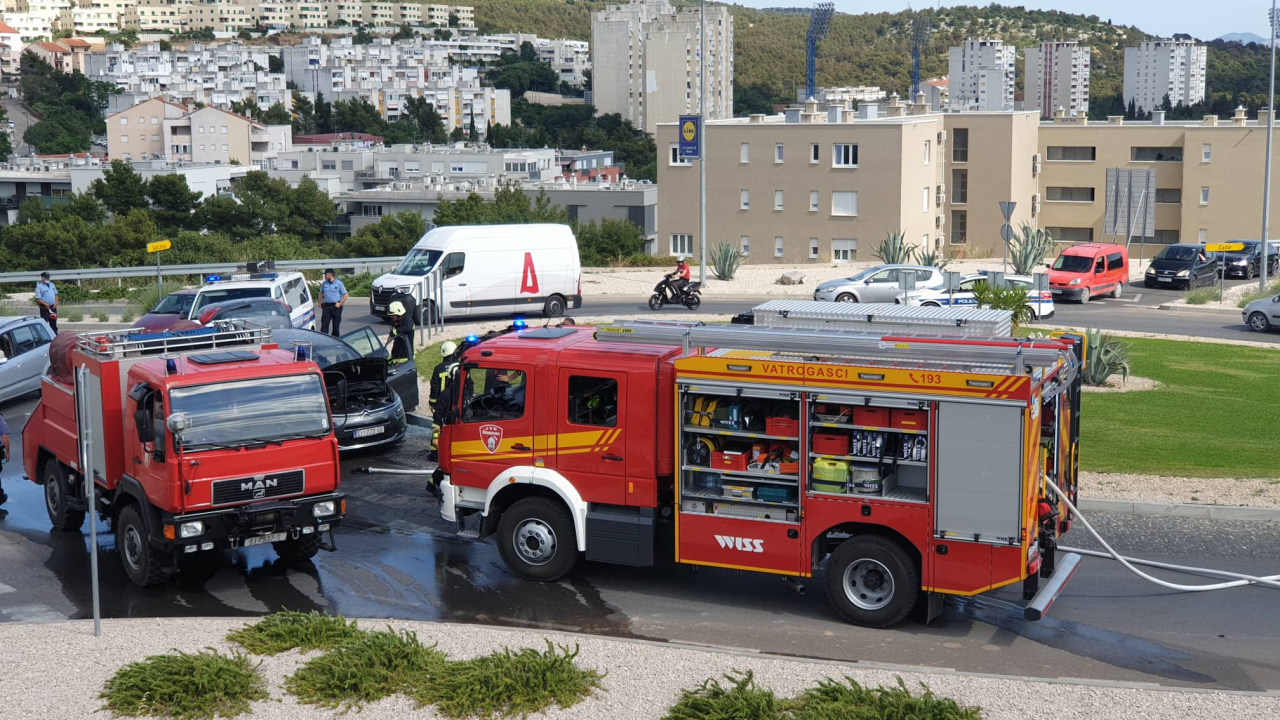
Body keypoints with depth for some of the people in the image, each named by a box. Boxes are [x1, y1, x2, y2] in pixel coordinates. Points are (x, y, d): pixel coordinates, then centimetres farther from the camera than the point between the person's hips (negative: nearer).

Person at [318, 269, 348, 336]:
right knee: (324, 324, -7)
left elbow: (345, 295, 0)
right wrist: (320, 301, 9)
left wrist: (340, 304, -9)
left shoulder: (339, 283, -1)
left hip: (336, 306, -2)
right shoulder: (324, 284, 9)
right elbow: (321, 293, 23)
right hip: (326, 306, 2)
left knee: (336, 324, 4)